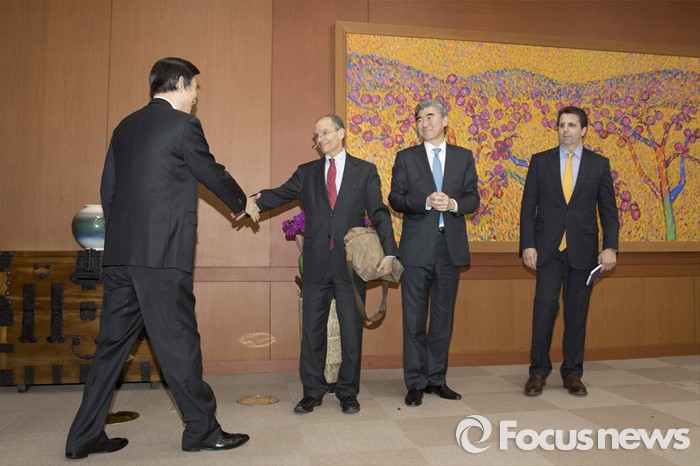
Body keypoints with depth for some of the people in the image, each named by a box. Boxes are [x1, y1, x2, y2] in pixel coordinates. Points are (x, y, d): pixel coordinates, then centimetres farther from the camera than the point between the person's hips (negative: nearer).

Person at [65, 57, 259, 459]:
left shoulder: (126, 126, 16)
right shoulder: (183, 124, -6)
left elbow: (108, 189, 17)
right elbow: (213, 174, 3)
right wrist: (244, 203, 20)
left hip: (120, 253, 8)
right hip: (162, 253, -8)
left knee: (114, 342, 12)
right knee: (179, 341, 1)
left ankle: (85, 436, 20)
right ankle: (202, 430, 14)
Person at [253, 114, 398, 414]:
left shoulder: (365, 171, 6)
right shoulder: (307, 173, 11)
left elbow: (379, 213, 1)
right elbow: (280, 195, -2)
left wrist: (389, 252, -11)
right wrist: (253, 202, -23)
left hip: (351, 263, -2)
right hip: (316, 264, 2)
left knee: (352, 330, 7)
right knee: (312, 330, 8)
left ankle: (348, 392, 22)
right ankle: (312, 391, 21)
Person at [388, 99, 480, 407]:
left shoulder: (463, 157, 10)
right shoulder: (406, 158, 6)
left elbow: (473, 198, 5)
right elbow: (395, 198, -1)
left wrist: (453, 204, -16)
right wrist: (426, 202, -17)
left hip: (451, 247, 2)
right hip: (417, 247, -2)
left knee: (443, 317, 10)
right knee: (414, 318, 2)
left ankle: (436, 379, 22)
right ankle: (416, 383, 12)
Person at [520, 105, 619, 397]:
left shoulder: (599, 164, 7)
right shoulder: (540, 161, 5)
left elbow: (608, 210, 6)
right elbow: (528, 207, 2)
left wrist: (610, 247, -5)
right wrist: (527, 244, -6)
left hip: (583, 250, 1)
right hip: (548, 249, -1)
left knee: (577, 313, 6)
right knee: (544, 308, -7)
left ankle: (572, 374, 18)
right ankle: (539, 371, 7)